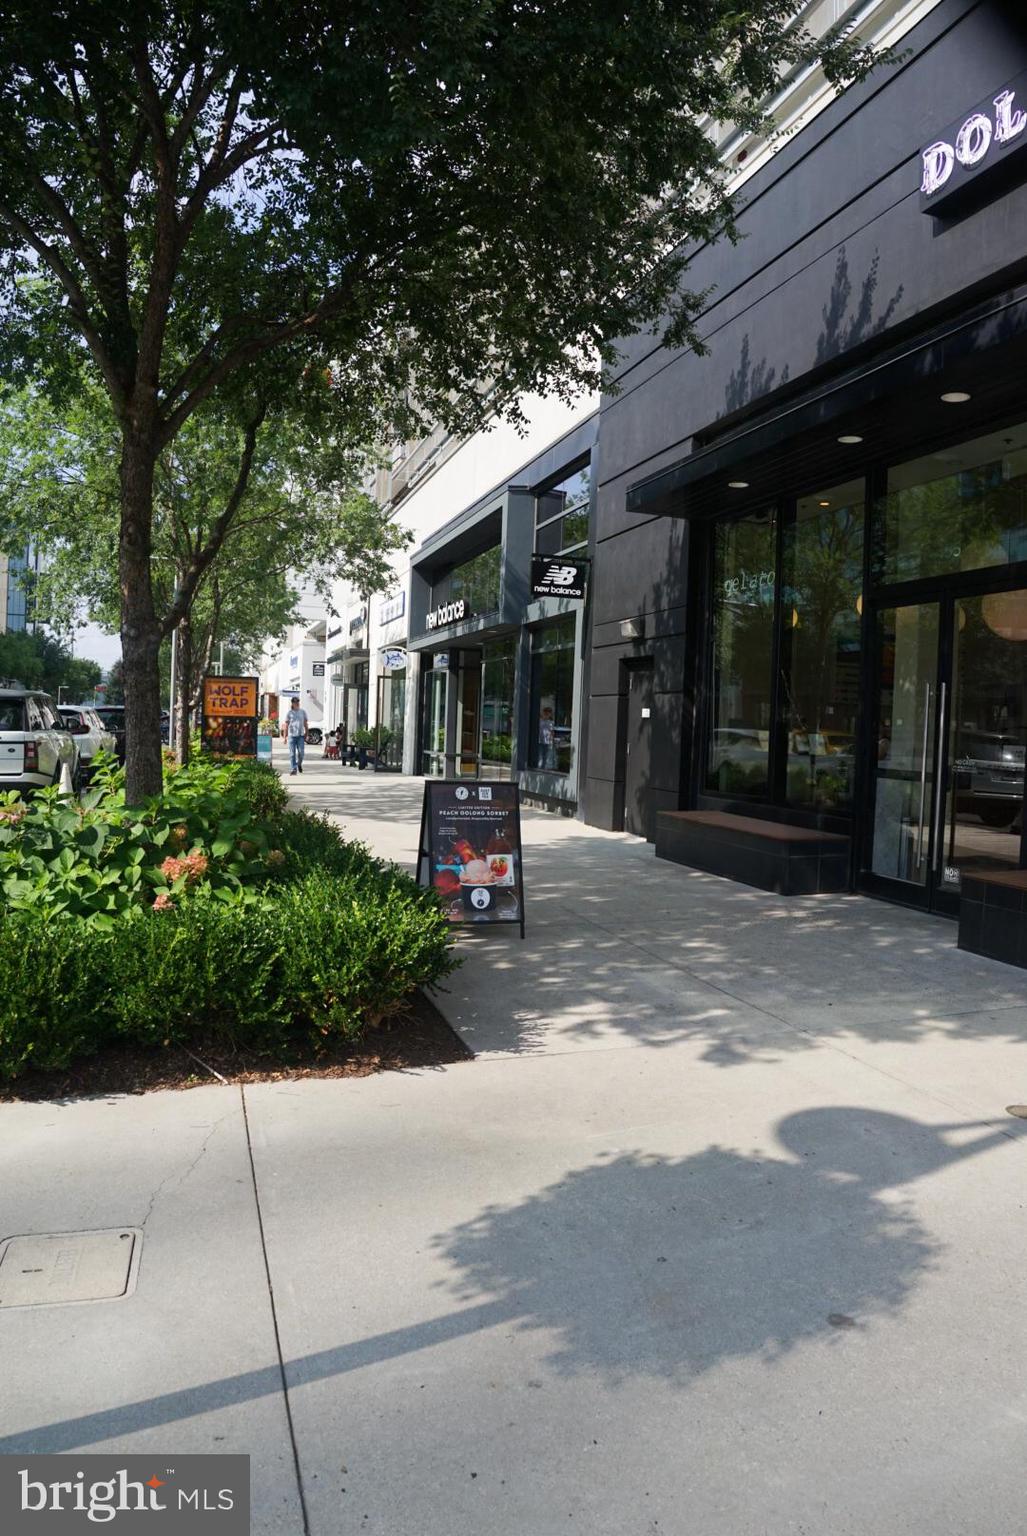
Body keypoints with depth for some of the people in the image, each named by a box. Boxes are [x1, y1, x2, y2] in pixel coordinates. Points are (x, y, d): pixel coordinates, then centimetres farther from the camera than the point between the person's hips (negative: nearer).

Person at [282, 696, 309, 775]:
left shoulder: (303, 712, 11)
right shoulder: (289, 713, 6)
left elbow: (305, 724, 15)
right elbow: (286, 725, 7)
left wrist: (306, 735, 9)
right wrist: (285, 736, 1)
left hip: (300, 735, 1)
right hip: (291, 735, -1)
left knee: (301, 753, -4)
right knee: (292, 753, -3)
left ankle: (299, 764, 24)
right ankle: (293, 769, -1)